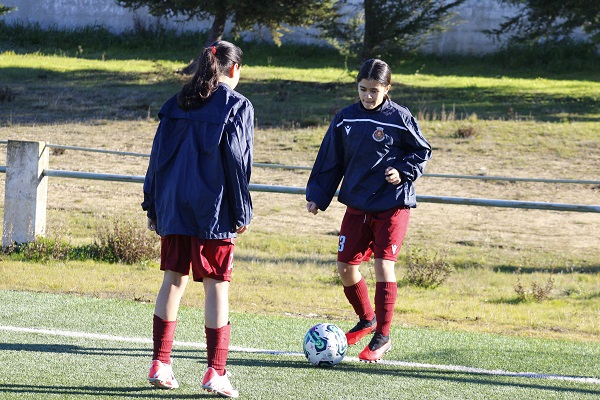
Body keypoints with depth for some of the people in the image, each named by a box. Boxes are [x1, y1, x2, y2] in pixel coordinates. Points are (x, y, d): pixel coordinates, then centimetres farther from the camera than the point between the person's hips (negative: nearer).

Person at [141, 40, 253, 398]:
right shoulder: (237, 106, -5)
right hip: (214, 211, -5)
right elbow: (236, 161, -9)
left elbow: (158, 154, 10)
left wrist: (153, 207, 15)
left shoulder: (177, 103, 10)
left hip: (174, 208, 5)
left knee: (173, 281, 12)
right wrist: (241, 214, -4)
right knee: (217, 286, -1)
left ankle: (160, 364, 12)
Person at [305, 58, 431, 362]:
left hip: (392, 204, -5)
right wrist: (317, 196, 5)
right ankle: (366, 319, 28)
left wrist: (403, 171, -14)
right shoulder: (345, 119, 4)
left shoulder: (399, 118, -8)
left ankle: (382, 337, -4)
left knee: (383, 264, -12)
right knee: (345, 266, 4)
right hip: (357, 205, 5)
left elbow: (422, 151, 3)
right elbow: (330, 161, 11)